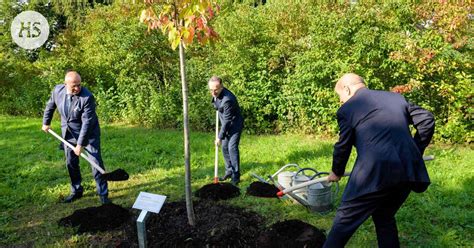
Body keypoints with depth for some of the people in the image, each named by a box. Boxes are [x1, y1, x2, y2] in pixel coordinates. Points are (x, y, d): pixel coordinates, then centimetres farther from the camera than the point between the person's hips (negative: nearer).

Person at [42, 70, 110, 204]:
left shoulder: (87, 97, -27)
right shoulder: (58, 90, -10)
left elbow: (87, 123, -27)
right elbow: (50, 105, 12)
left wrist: (80, 144, -26)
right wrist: (46, 122, 20)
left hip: (89, 134, -5)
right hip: (69, 134, 5)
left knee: (96, 162, -6)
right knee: (71, 163, 13)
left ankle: (103, 194, 5)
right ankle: (76, 191, 31)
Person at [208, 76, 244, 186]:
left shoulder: (227, 99, -33)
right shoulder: (216, 94, -7)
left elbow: (227, 120, -27)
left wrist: (220, 137, -22)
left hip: (235, 125, -9)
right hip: (226, 124, 9)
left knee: (232, 148, -16)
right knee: (225, 148, 12)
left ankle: (236, 176, -9)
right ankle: (229, 171, 25)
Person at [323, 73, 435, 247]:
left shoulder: (347, 108, 5)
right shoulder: (396, 97, 20)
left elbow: (343, 146, 9)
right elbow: (427, 120, 18)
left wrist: (337, 172, 26)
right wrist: (415, 152, 25)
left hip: (375, 172, -6)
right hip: (408, 169, 6)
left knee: (345, 219, 9)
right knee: (385, 217, 26)